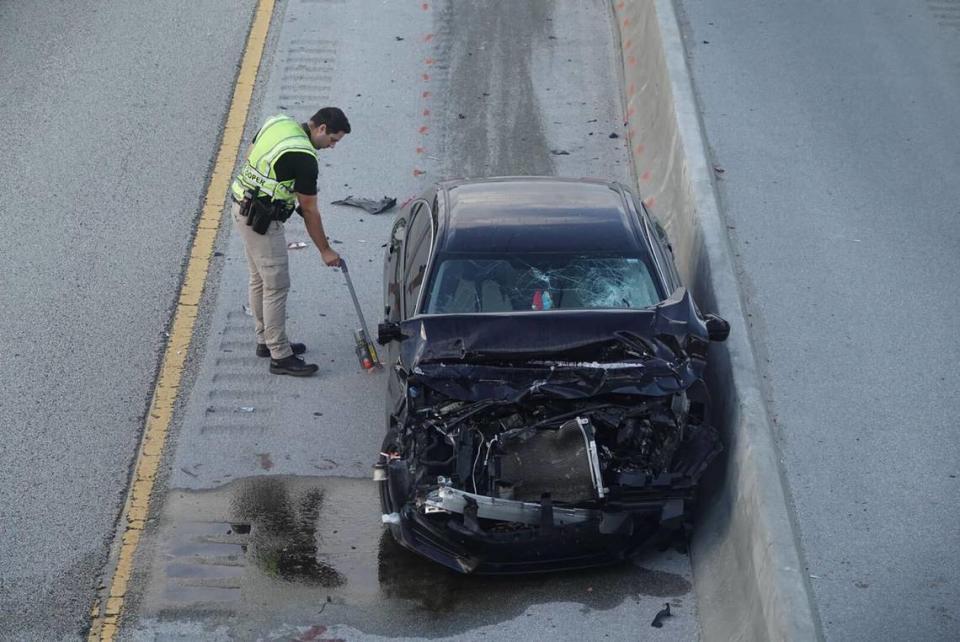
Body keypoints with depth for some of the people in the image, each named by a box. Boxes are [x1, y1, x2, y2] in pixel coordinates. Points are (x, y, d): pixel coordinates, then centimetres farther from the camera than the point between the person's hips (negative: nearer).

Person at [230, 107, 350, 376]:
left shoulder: (278, 122, 2)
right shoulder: (304, 159, -21)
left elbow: (250, 155, 16)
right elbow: (309, 210, -13)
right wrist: (325, 250, -3)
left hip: (244, 205, 10)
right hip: (263, 220, -10)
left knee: (260, 279, 19)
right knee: (276, 285, -2)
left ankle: (266, 341, 31)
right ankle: (280, 357, 4)